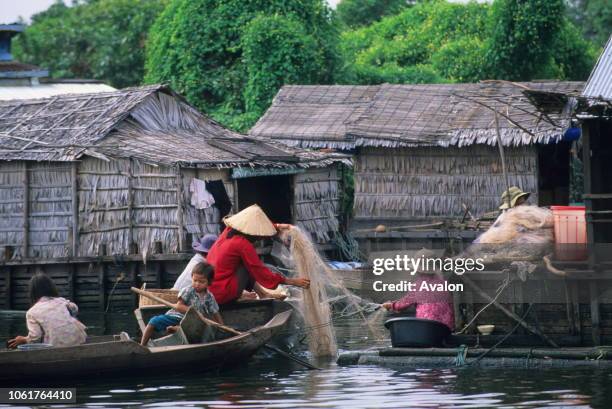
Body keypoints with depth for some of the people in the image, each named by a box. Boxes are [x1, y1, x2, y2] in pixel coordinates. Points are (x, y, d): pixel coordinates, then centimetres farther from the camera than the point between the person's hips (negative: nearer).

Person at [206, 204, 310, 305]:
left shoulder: (228, 231, 3)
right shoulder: (243, 244, -17)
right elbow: (262, 273, -10)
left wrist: (278, 226, 23)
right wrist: (292, 281, -4)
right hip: (222, 295, -8)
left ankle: (261, 293, 24)